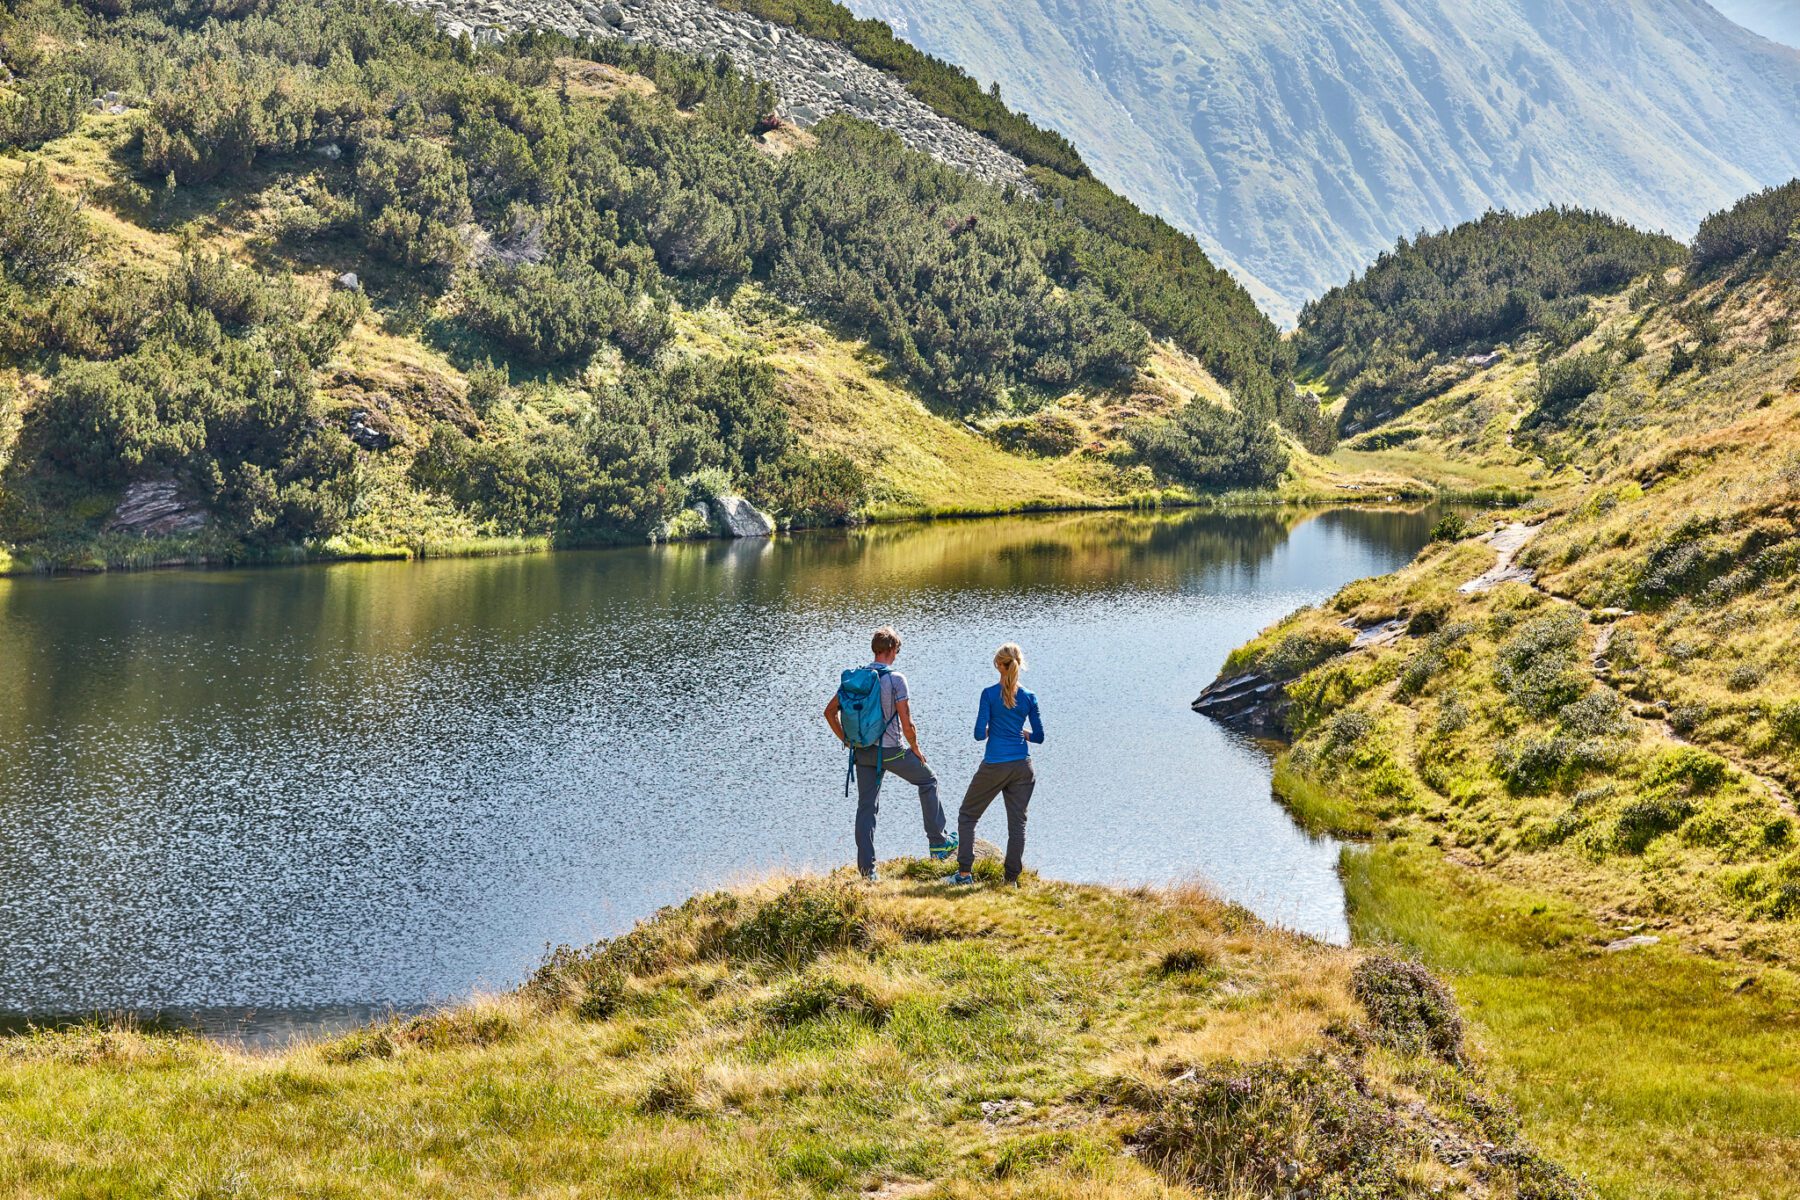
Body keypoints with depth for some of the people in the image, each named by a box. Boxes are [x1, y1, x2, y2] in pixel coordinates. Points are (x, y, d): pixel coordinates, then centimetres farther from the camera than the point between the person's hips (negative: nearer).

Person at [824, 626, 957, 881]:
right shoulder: (896, 679, -14)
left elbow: (830, 711, 5)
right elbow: (907, 724, -15)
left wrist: (847, 740, 14)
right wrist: (916, 749, 2)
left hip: (862, 752, 5)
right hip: (890, 751, -5)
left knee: (866, 806, 9)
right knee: (928, 781, 19)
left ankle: (867, 868, 6)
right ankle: (938, 842, 23)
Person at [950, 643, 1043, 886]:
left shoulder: (989, 694, -8)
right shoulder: (1028, 697, 1)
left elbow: (979, 734, -10)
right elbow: (1039, 736, 5)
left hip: (993, 767, -3)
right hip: (1022, 768, 3)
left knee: (967, 815, 11)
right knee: (1017, 822, 8)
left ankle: (965, 873, 6)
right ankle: (1012, 879, 5)